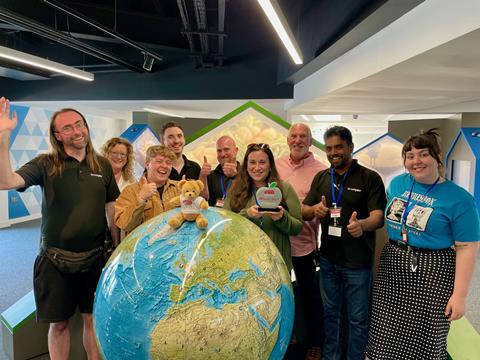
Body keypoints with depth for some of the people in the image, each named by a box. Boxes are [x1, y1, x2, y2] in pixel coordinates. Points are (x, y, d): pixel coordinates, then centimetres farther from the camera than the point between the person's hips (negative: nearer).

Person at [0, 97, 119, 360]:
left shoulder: (102, 165, 1)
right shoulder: (46, 164, -7)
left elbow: (112, 208, 7)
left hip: (95, 256, 2)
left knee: (93, 319, 14)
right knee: (59, 323, 13)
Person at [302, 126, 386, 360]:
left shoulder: (370, 178, -9)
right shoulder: (321, 177, 5)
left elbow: (378, 216, -18)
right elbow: (303, 212, 5)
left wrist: (361, 224, -40)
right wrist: (315, 209, -18)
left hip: (357, 261, -4)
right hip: (328, 259, 4)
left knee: (358, 318, 11)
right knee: (330, 312, 20)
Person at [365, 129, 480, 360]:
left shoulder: (459, 199, -12)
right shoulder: (397, 184, 3)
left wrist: (459, 294, -13)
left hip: (433, 272, -4)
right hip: (392, 266, 4)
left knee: (425, 338, 11)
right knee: (386, 334, 12)